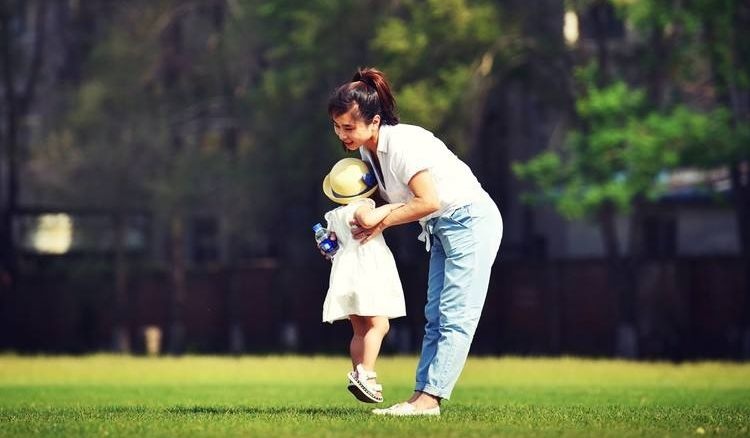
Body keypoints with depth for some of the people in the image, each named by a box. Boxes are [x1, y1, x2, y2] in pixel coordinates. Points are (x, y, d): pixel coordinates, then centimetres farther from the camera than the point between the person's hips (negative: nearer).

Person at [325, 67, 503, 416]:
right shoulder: (368, 150, 2)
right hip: (441, 229, 10)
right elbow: (392, 196, 9)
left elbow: (428, 201, -29)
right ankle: (422, 397, 4)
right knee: (435, 318, 6)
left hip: (469, 220, -10)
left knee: (455, 318, -11)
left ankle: (429, 399, -17)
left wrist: (382, 221, -19)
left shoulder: (402, 143, -25)